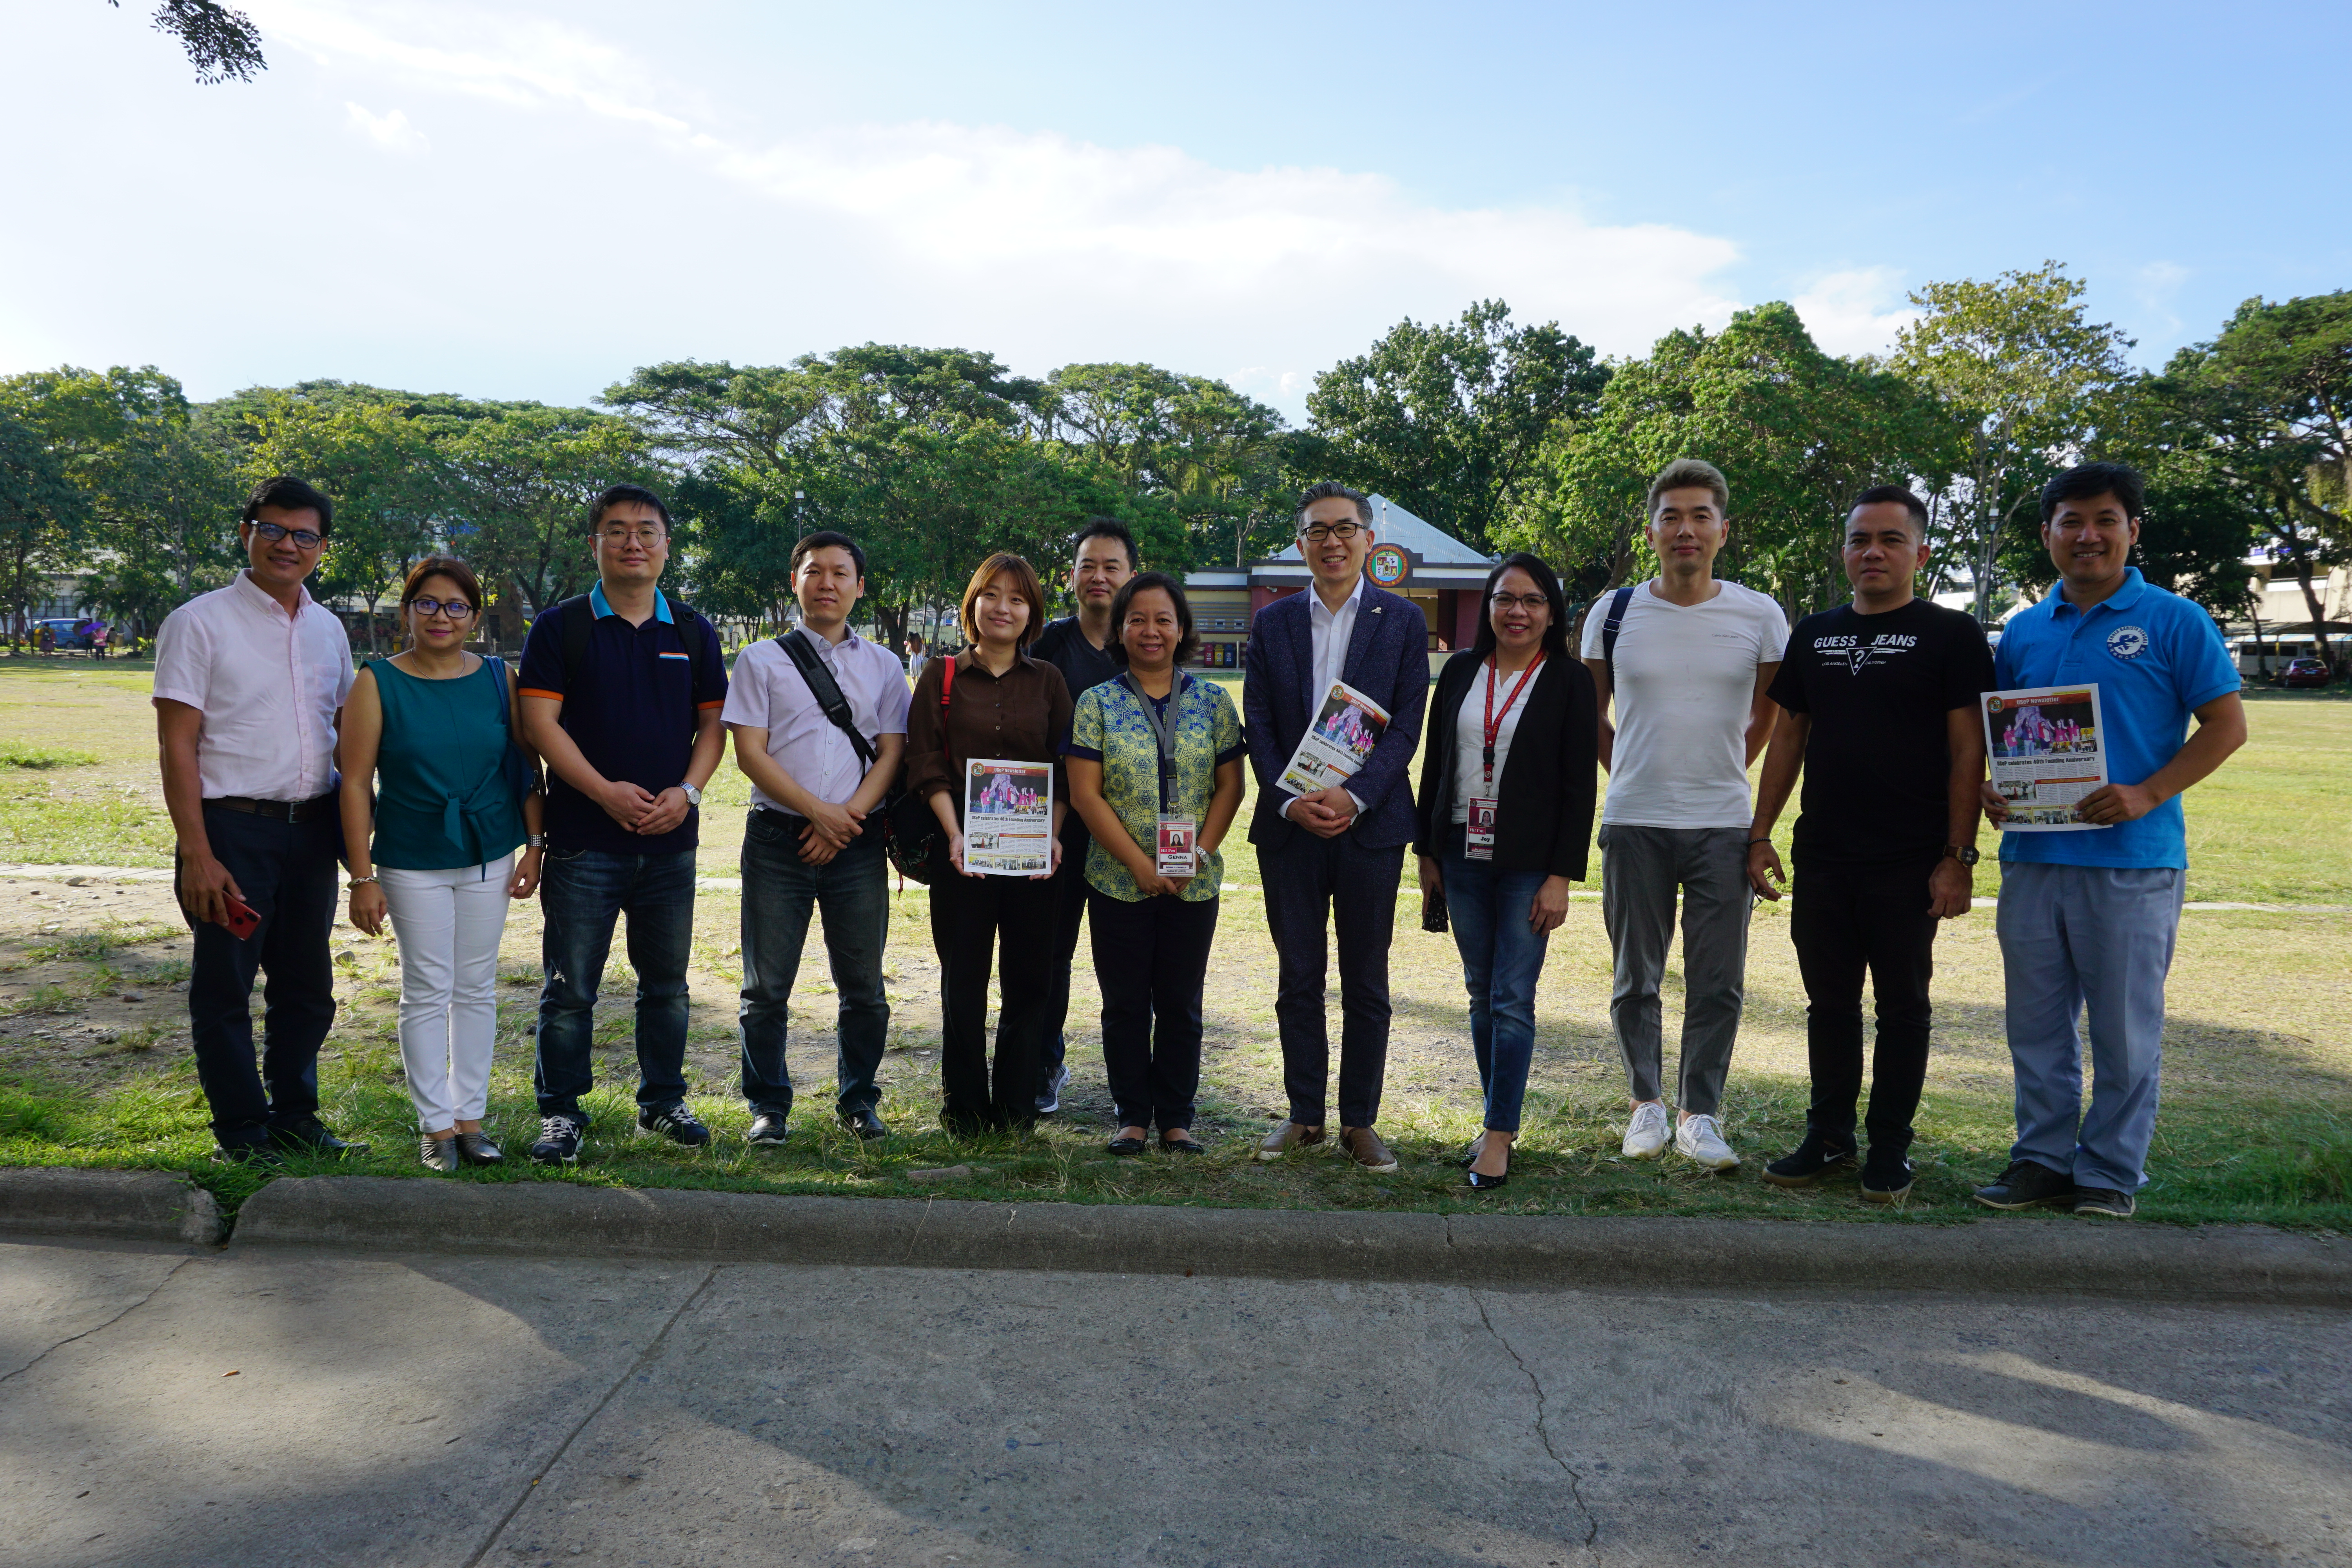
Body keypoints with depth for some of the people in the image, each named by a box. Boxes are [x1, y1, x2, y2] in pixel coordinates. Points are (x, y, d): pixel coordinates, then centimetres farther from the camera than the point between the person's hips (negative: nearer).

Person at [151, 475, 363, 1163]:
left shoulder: (327, 629, 11)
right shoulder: (199, 623, -5)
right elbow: (177, 747, -9)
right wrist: (195, 854, -15)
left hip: (312, 829, 5)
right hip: (234, 828, -5)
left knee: (307, 988, 13)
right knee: (225, 989, 4)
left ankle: (294, 1120, 27)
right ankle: (245, 1133, 17)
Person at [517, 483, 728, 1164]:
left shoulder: (694, 633, 10)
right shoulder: (561, 627, 0)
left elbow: (714, 724, 9)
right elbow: (540, 722, -7)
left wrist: (687, 791, -8)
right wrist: (605, 790, -16)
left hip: (671, 840, 3)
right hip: (583, 841, -3)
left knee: (666, 982, 13)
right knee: (570, 987, 2)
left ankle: (663, 1100, 27)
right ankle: (561, 1113, 15)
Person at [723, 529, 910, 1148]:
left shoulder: (882, 666, 13)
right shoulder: (761, 660, 7)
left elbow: (892, 752, 6)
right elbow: (749, 752, -2)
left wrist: (847, 816, -9)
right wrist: (818, 811, -11)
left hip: (858, 841, 2)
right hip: (778, 836, -1)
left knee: (863, 985, 6)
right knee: (767, 986, 2)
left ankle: (859, 1100, 20)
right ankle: (768, 1107, 15)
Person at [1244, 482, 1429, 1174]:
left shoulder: (1403, 620, 3)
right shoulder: (1271, 623, 8)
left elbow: (1406, 726, -3)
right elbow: (1258, 725, 4)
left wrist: (1355, 797, -16)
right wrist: (1290, 801, -11)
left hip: (1370, 823, -1)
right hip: (1289, 824, 2)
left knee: (1366, 981, 6)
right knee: (1298, 977, 8)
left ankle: (1360, 1121, 17)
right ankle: (1305, 1115, 21)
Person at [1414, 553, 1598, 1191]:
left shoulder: (1570, 680, -3)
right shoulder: (1460, 672, 8)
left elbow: (1580, 786, -6)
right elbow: (1434, 765, 11)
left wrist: (1562, 877, -11)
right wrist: (1426, 851, 8)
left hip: (1529, 863, -4)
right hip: (1462, 857, 4)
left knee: (1513, 999, -5)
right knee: (1481, 995, 10)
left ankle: (1499, 1136, 2)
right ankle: (1500, 1119, 21)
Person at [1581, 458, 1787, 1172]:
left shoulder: (1761, 618, 1)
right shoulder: (1613, 615, 2)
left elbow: (1767, 722, 15)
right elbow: (1590, 716, 15)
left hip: (1723, 826, 0)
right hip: (1633, 823, 0)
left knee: (1717, 983, 2)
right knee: (1635, 978, 8)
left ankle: (1700, 1114, 16)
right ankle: (1647, 1103, 24)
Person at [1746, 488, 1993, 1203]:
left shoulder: (1951, 636, -2)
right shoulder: (1813, 635, 11)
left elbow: (1968, 753, -6)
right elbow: (1788, 739, 14)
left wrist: (1959, 857, -12)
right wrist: (1760, 834, 8)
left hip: (1910, 862, -4)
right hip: (1821, 857, 4)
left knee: (1902, 1006, 7)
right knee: (1829, 1003, 11)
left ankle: (1890, 1150, 18)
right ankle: (1829, 1139, 23)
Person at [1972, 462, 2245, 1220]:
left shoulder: (2172, 621, -1)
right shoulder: (2023, 631, 12)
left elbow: (2227, 725, -5)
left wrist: (2146, 796, -17)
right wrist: (1988, 788, -2)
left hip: (2133, 861, -4)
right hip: (2032, 857, 5)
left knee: (2125, 1029, 4)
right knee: (2036, 1027, 11)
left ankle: (2110, 1173, 17)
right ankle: (2044, 1160, 23)